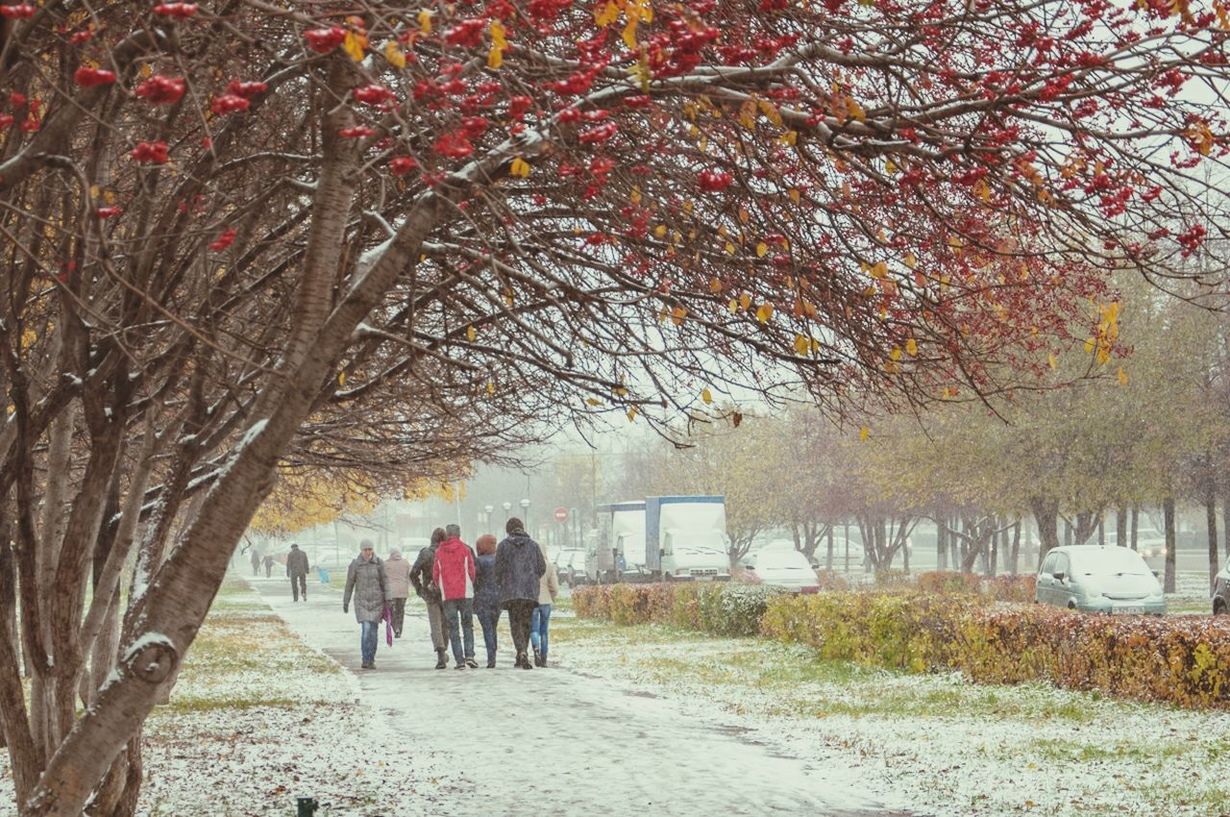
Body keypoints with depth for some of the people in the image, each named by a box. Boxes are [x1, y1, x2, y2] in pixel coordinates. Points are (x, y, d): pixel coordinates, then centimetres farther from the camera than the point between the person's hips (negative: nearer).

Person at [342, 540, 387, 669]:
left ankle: (371, 660, 14)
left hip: (377, 601, 2)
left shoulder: (379, 563, 0)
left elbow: (385, 582, 4)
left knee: (373, 631, 3)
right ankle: (366, 660, -10)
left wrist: (387, 599, -2)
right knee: (366, 629, -14)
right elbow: (349, 584, 4)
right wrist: (345, 602, 7)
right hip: (362, 601, -2)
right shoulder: (355, 564, -3)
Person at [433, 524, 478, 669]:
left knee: (453, 628, 4)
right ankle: (469, 655, -8)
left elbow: (435, 574, 5)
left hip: (447, 595, 1)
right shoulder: (465, 549, -1)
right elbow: (471, 571, 0)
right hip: (465, 593, -1)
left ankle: (459, 660, -3)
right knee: (467, 625, 8)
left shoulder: (439, 551, 4)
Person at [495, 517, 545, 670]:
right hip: (530, 591, 2)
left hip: (511, 591, -2)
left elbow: (499, 568, -2)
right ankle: (521, 657, 14)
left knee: (515, 623, 1)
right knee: (526, 623, 11)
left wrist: (501, 583, 16)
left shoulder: (504, 545, 0)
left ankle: (522, 652, -20)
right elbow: (542, 567, 6)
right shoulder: (533, 545, 6)